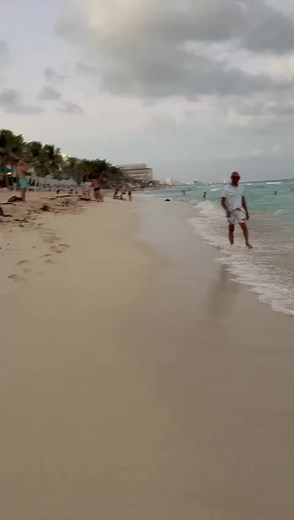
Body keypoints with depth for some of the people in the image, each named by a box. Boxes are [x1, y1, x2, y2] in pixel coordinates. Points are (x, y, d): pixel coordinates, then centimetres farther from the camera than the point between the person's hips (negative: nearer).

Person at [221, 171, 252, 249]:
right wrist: (227, 210, -20)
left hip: (239, 210, 3)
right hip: (230, 211, -3)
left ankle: (247, 242, 3)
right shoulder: (227, 189, -6)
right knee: (231, 229, 5)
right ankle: (232, 245, 15)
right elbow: (223, 201, -6)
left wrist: (246, 211, 13)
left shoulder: (241, 188, 8)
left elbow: (243, 200, 15)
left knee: (244, 227, -10)